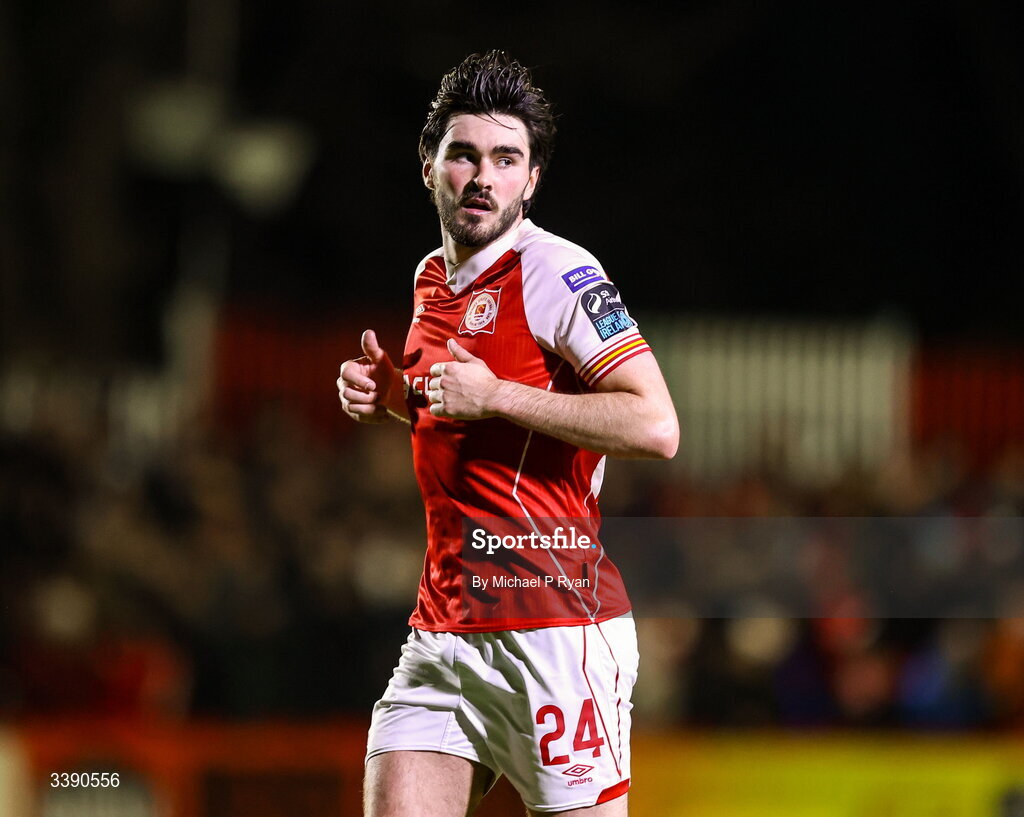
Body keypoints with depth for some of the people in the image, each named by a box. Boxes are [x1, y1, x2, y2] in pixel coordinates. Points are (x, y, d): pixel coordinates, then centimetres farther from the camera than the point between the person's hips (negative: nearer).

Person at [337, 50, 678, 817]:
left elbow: (655, 426, -18)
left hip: (555, 621, -7)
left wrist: (495, 397, -18)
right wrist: (393, 396, 12)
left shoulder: (555, 272, -9)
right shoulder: (432, 279, 16)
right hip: (443, 627, 7)